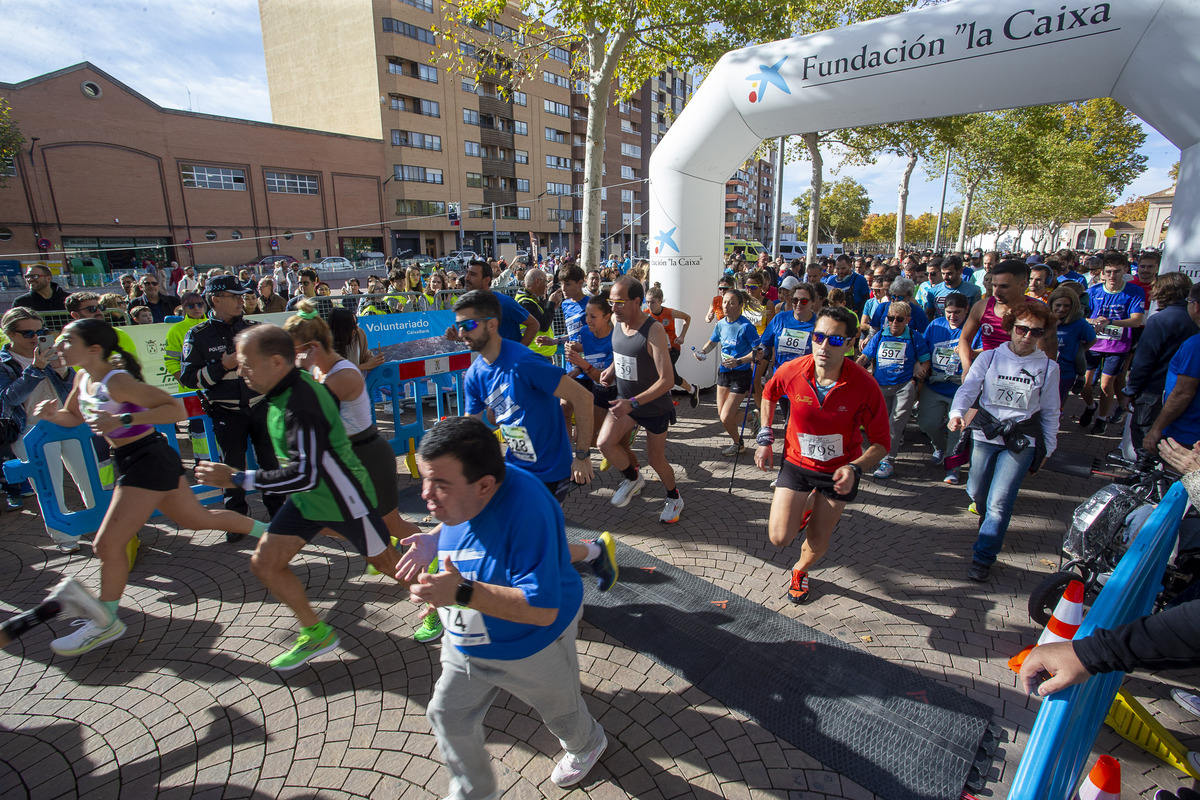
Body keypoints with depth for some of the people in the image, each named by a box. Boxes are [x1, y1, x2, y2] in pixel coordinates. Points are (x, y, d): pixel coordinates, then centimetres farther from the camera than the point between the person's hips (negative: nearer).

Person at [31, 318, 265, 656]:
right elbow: (73, 417, 22)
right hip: (131, 462, 10)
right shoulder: (83, 378, 5)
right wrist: (51, 413, 0)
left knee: (108, 545, -3)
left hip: (148, 462, -10)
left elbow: (176, 408, -27)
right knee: (198, 518, 21)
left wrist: (123, 419, -32)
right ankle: (267, 531, 36)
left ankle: (106, 622, 17)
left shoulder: (116, 381, -21)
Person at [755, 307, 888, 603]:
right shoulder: (792, 371, -19)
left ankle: (800, 571, 50)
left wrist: (854, 468, -33)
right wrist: (765, 438, 1)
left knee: (818, 542, 13)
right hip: (796, 463, 1)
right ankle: (807, 506, 31)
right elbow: (769, 393, 5)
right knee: (779, 538, -4)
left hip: (838, 471, -1)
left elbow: (881, 442, -16)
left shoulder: (864, 386, -25)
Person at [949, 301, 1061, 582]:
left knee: (999, 501, -9)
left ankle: (983, 556, 5)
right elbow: (968, 389, -10)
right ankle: (992, 525, 46)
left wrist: (1046, 449, 11)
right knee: (976, 493, 12)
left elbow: (1050, 412, 9)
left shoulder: (1048, 367, 2)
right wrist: (957, 413, -30)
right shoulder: (989, 357, 0)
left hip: (1022, 442, -1)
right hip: (986, 434, 2)